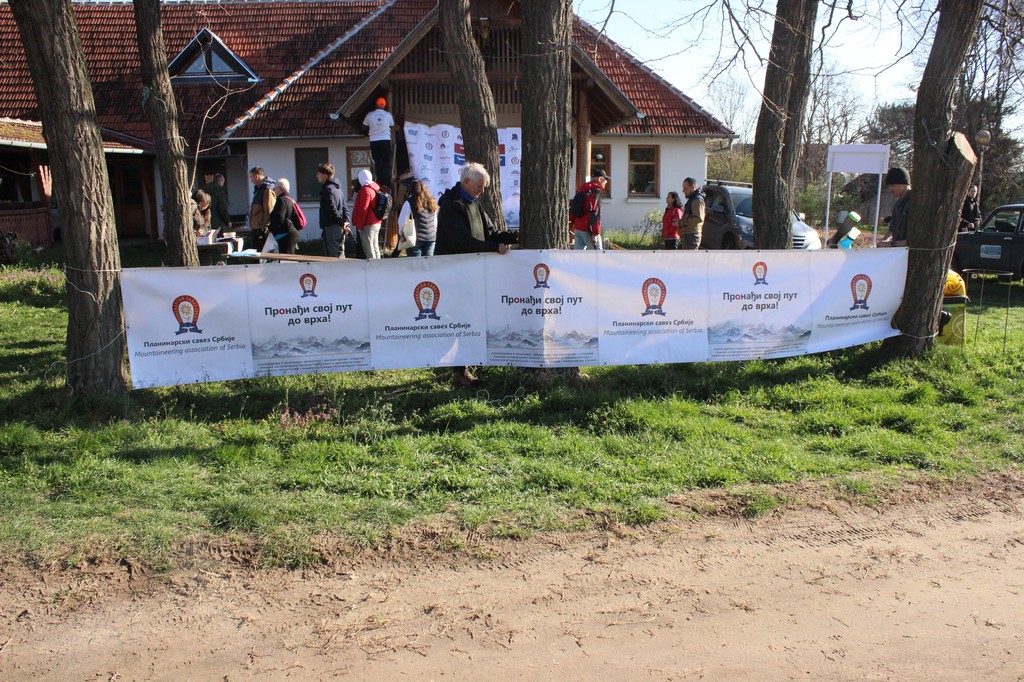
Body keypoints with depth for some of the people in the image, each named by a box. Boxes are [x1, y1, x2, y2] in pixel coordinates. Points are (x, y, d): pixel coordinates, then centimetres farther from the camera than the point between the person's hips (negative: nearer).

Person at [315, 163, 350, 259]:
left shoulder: (327, 189, -12)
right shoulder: (338, 188, 18)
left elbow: (332, 210, -18)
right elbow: (344, 207, 15)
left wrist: (342, 223, -14)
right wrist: (345, 221, 2)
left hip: (331, 228, -9)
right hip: (339, 228, 9)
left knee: (333, 256, -7)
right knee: (340, 255, 13)